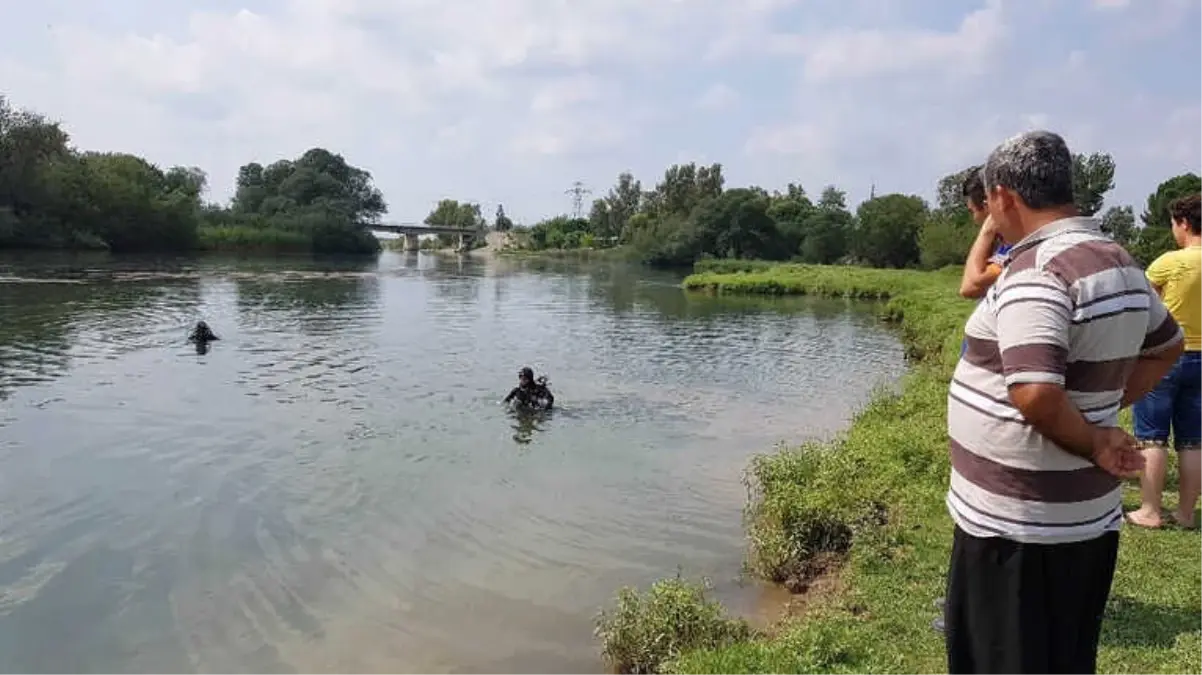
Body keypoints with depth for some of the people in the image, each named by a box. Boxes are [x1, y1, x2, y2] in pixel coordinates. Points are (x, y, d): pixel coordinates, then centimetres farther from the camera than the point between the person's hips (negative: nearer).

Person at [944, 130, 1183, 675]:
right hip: (1087, 517, 9)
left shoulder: (1036, 271, -21)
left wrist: (1092, 443, -14)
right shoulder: (1119, 262, 8)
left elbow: (1036, 397, -32)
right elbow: (1167, 345, 24)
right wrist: (1107, 408, 13)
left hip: (1017, 524, -9)